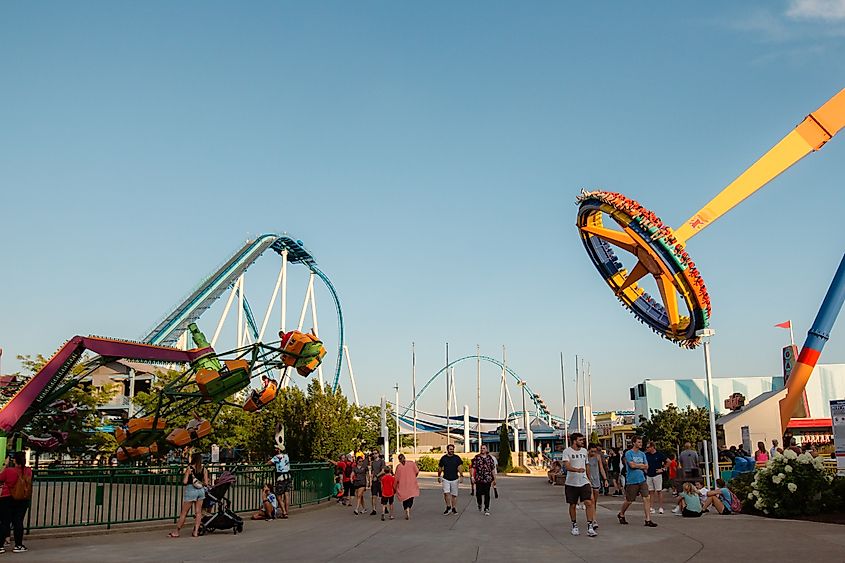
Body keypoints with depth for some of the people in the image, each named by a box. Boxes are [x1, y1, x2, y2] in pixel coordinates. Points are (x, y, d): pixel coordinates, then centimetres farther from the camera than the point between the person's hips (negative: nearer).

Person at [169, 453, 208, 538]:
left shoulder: (189, 468, -6)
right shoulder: (204, 469, 2)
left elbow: (185, 482, -10)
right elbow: (206, 483, 1)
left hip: (191, 490, -3)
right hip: (201, 490, 3)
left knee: (184, 512, 4)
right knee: (198, 512, 9)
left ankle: (176, 531, 11)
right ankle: (196, 531, 7)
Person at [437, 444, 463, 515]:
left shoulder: (457, 458, 1)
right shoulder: (443, 458, 5)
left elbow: (459, 468, -6)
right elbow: (440, 468, 15)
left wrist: (461, 476, -17)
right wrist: (439, 477, 19)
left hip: (455, 479, 0)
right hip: (446, 479, 0)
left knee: (454, 494, 4)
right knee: (446, 493, -12)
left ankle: (454, 508, 16)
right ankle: (448, 507, 4)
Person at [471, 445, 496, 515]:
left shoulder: (490, 458, 8)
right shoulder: (477, 457, 4)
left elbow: (493, 469, 11)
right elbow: (473, 467, -1)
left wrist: (494, 479, 9)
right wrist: (472, 476, -11)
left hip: (488, 479, 0)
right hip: (479, 479, 0)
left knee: (487, 494, -2)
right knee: (478, 493, 2)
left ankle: (486, 509, 4)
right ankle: (479, 504, 32)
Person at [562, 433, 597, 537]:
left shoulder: (584, 451, 9)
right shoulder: (567, 451, -9)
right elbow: (566, 466, -23)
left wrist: (589, 480, 20)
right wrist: (577, 470, -39)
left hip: (584, 482, 3)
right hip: (571, 483, -3)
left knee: (589, 503, -9)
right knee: (572, 505, 7)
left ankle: (590, 527, -5)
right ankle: (574, 526, 23)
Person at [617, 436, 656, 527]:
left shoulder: (642, 454, 11)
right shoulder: (628, 453, -7)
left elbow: (646, 467, 6)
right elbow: (632, 465, -17)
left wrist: (637, 465, -8)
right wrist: (641, 465, -4)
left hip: (642, 480, 5)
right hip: (632, 481, -5)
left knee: (647, 499, -6)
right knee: (629, 501, 6)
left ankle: (648, 520, -3)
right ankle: (621, 515, 31)